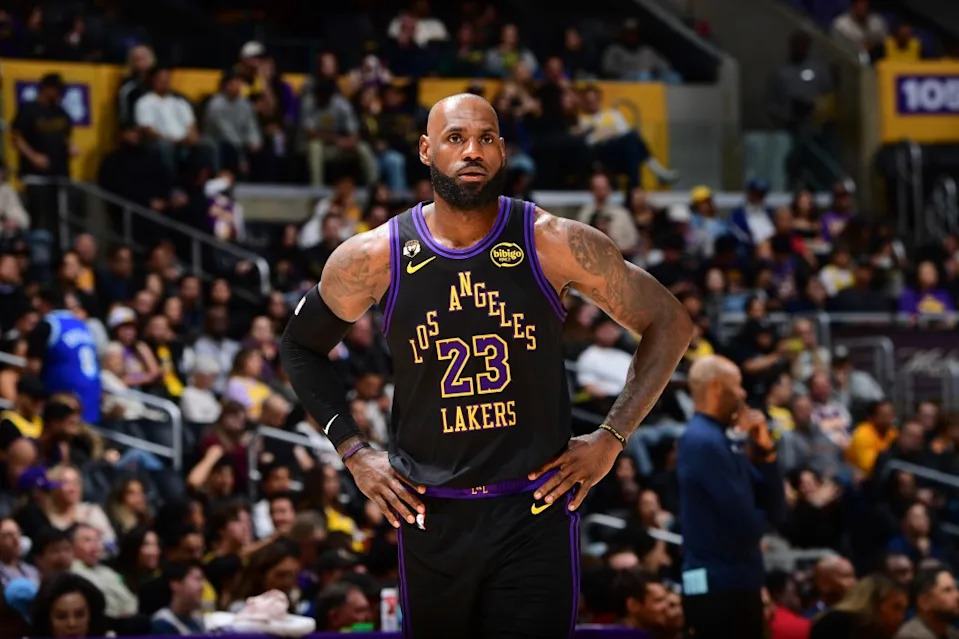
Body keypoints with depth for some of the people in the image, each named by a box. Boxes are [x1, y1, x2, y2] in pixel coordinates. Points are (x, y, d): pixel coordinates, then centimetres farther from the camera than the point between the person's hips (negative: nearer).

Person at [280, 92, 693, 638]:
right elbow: (302, 347, 14)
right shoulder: (374, 257, -4)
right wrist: (353, 451, 5)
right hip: (430, 516, 2)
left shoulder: (556, 244, -7)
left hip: (536, 511, -2)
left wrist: (612, 438, -2)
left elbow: (669, 324, 3)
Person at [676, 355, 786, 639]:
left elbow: (775, 510, 13)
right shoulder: (704, 442, -15)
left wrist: (765, 452, 2)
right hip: (720, 587, -10)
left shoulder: (723, 441, 16)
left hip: (735, 583, 10)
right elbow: (747, 522, -20)